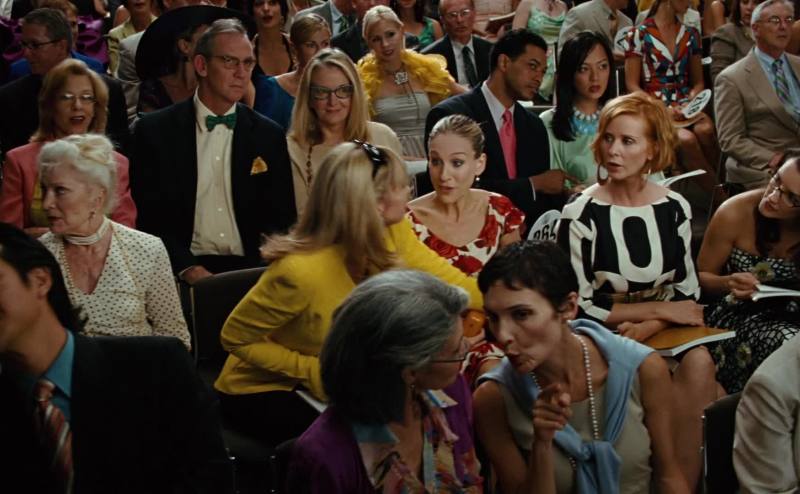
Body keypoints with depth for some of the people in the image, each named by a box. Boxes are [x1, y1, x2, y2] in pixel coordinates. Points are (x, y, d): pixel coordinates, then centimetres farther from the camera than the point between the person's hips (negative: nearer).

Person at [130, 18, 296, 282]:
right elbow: (148, 215, 0)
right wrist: (188, 268, -14)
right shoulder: (155, 131, 3)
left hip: (249, 269, 2)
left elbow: (281, 218, 11)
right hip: (182, 271, -2)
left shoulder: (269, 136, 9)